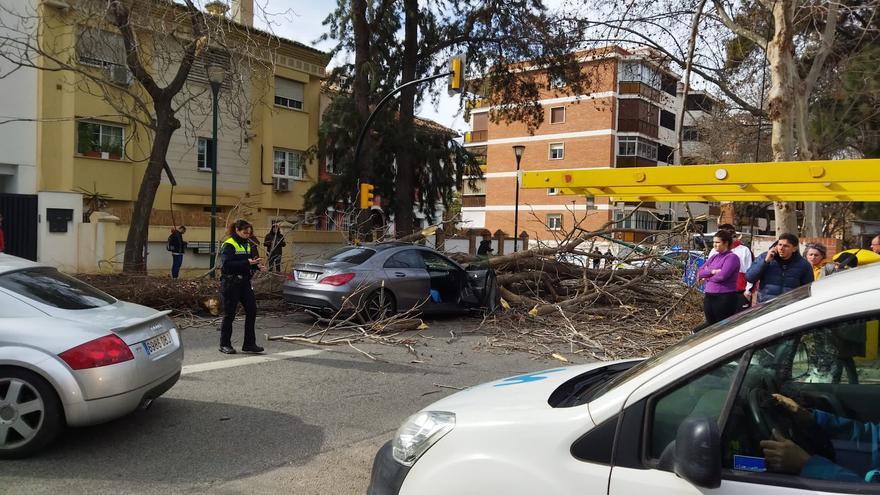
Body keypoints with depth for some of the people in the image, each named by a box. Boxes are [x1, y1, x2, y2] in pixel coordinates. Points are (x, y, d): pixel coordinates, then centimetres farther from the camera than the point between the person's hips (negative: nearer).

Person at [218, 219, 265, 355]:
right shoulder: (228, 245, -11)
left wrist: (257, 265, -2)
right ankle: (225, 345, 15)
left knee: (252, 310, 1)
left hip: (245, 282, 7)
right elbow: (226, 265, -22)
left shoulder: (248, 244, 13)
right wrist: (247, 263, -26)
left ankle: (249, 344, 10)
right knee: (229, 314, 2)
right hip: (230, 283, -7)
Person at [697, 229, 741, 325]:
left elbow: (723, 275, -19)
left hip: (725, 298, -7)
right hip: (709, 297, 7)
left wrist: (708, 277, -2)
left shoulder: (732, 257, -6)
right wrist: (712, 271, -12)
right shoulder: (714, 257, 15)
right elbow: (700, 272, 7)